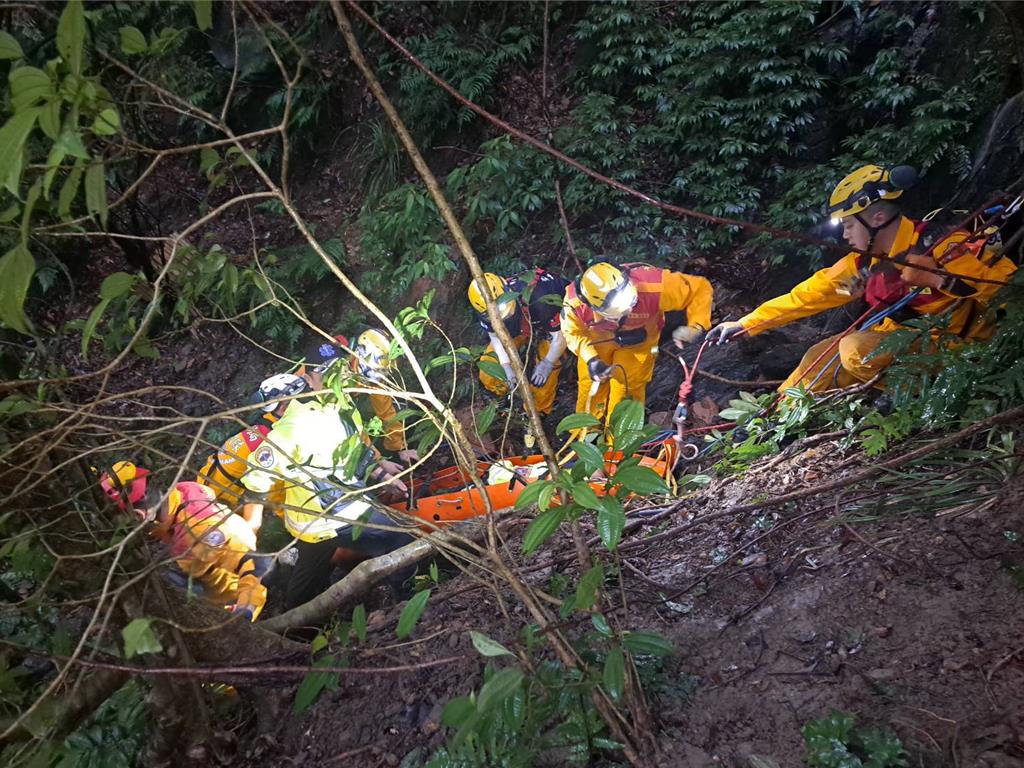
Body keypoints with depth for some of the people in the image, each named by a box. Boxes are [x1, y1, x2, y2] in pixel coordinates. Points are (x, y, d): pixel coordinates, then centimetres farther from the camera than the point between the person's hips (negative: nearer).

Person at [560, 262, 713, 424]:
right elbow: (573, 332, -16)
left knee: (625, 395, -2)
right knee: (591, 389, 10)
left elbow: (700, 288, -31)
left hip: (637, 342, -1)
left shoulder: (651, 286, -44)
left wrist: (696, 327, -44)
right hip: (598, 339, 1)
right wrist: (590, 359, -32)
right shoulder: (574, 301, -38)